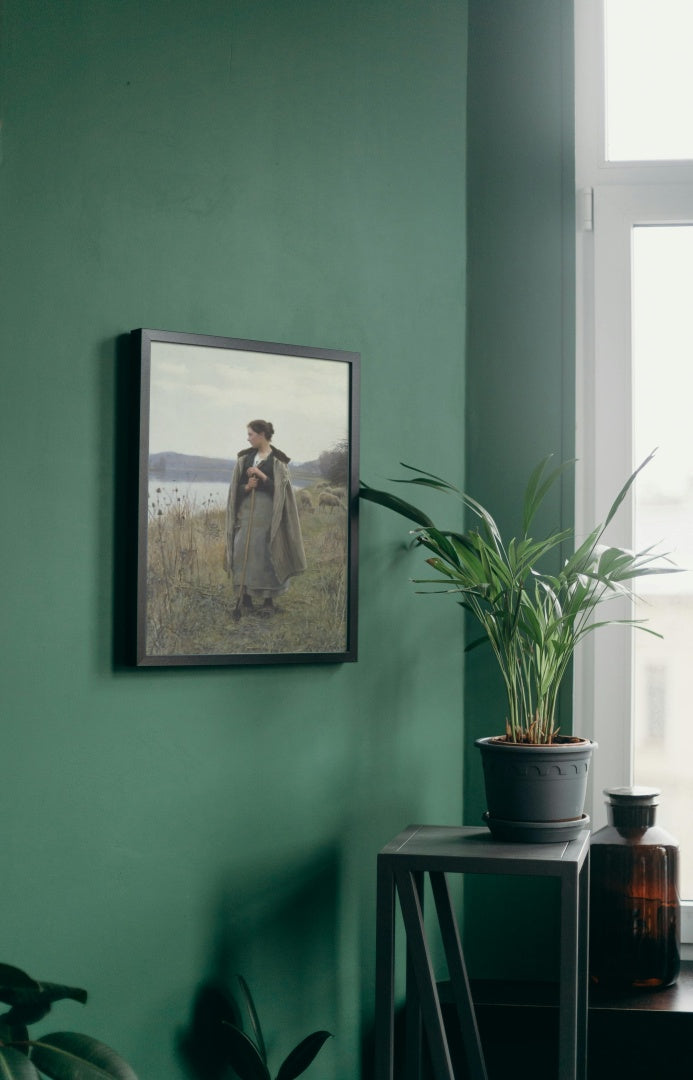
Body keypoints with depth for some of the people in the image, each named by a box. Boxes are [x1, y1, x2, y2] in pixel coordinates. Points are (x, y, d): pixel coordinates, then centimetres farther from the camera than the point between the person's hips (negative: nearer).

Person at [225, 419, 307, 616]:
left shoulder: (277, 460, -2)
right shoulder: (245, 457, 10)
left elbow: (280, 488, -6)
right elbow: (236, 486, 9)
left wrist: (261, 475, -15)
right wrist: (247, 487, -12)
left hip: (268, 510, -4)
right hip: (246, 508, 4)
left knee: (266, 552, -5)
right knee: (243, 551, -3)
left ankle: (269, 600, 3)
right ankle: (245, 597, 3)